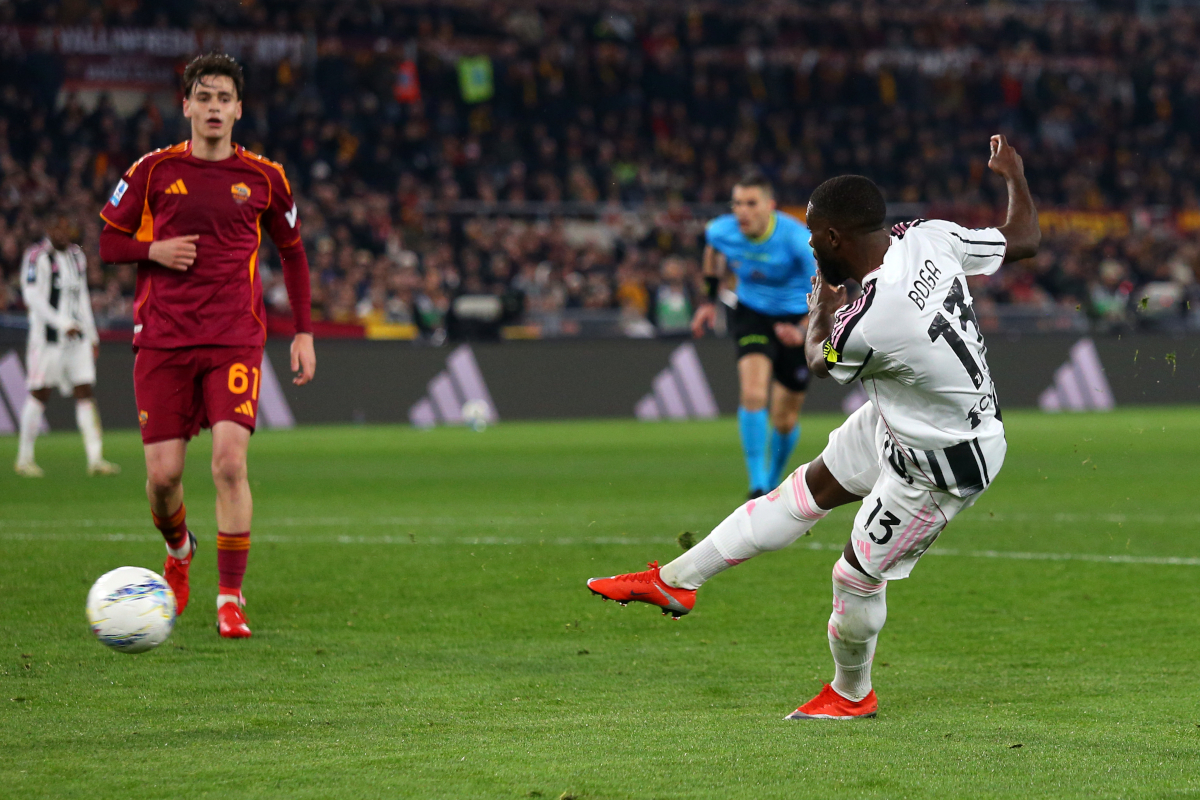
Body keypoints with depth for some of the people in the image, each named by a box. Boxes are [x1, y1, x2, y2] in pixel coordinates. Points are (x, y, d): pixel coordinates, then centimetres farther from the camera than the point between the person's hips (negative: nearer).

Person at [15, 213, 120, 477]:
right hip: (47, 335, -7)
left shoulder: (76, 256, 15)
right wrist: (63, 325, -20)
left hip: (76, 337, 7)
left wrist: (92, 336, 20)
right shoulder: (37, 257, -9)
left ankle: (95, 458, -3)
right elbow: (32, 296, -16)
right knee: (39, 394, -2)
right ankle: (24, 458, 8)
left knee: (85, 393, 0)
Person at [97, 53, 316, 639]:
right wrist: (154, 250, -9)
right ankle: (178, 550, 33)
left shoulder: (264, 178, 6)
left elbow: (291, 252, 18)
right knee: (163, 474, -2)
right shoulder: (154, 170, 4)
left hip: (236, 340, -1)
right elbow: (109, 242, 12)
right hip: (163, 341, 1)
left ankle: (231, 598, -8)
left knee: (230, 462, -17)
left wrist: (303, 333, 12)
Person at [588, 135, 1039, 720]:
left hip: (940, 468, -9)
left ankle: (851, 694, 36)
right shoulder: (930, 237, -17)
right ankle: (676, 580, 26)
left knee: (858, 577, 9)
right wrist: (1014, 177, 19)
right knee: (808, 489, 15)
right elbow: (1023, 239, 0)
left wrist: (821, 301, 9)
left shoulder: (867, 324, -36)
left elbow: (820, 361, -11)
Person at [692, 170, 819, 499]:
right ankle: (757, 488, -21)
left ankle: (773, 486, 33)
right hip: (752, 314, 2)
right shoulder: (723, 231, -17)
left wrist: (803, 331, -36)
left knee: (785, 420, 6)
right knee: (753, 394, -24)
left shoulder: (796, 238, -28)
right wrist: (710, 300, 14)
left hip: (796, 318, -1)